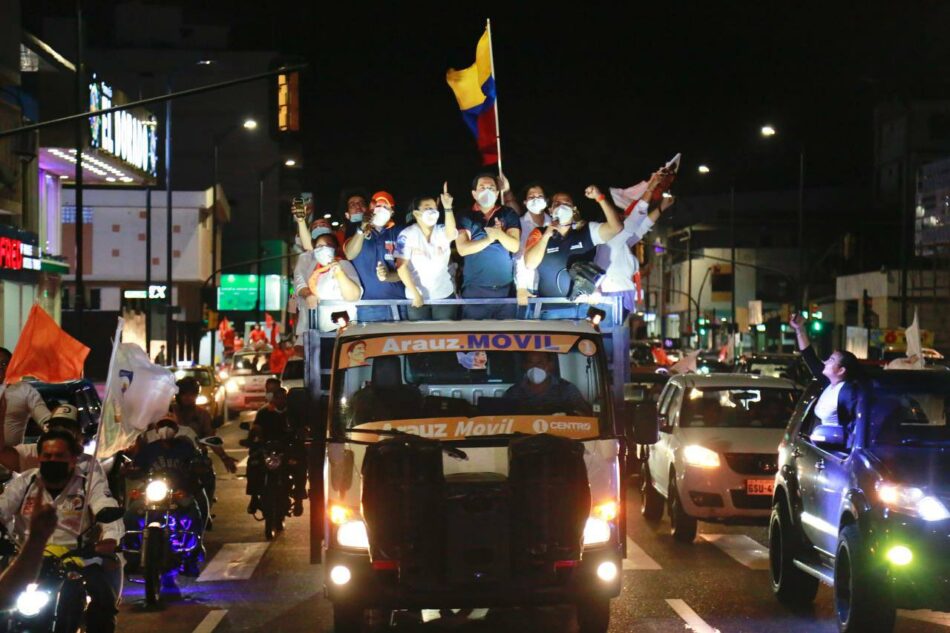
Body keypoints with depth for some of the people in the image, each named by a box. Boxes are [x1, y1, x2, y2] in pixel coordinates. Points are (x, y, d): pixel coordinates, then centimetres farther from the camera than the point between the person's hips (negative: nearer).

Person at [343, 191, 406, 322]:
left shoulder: (398, 233, 7)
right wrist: (362, 230, -27)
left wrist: (388, 276, -20)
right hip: (366, 304, -1)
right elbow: (349, 255, -11)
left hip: (396, 302, 1)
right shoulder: (356, 230, 7)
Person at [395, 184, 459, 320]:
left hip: (444, 295, 2)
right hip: (418, 297, -2)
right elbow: (401, 266, -11)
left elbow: (451, 233, -24)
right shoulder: (407, 235, -8)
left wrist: (448, 208, -38)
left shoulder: (442, 231, 0)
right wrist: (415, 293, -16)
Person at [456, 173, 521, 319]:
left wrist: (499, 234, -21)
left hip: (505, 288, 1)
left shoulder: (509, 214, 7)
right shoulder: (465, 217, 3)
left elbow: (515, 246, -4)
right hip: (474, 289, -1)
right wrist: (489, 238, -14)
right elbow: (463, 249, -10)